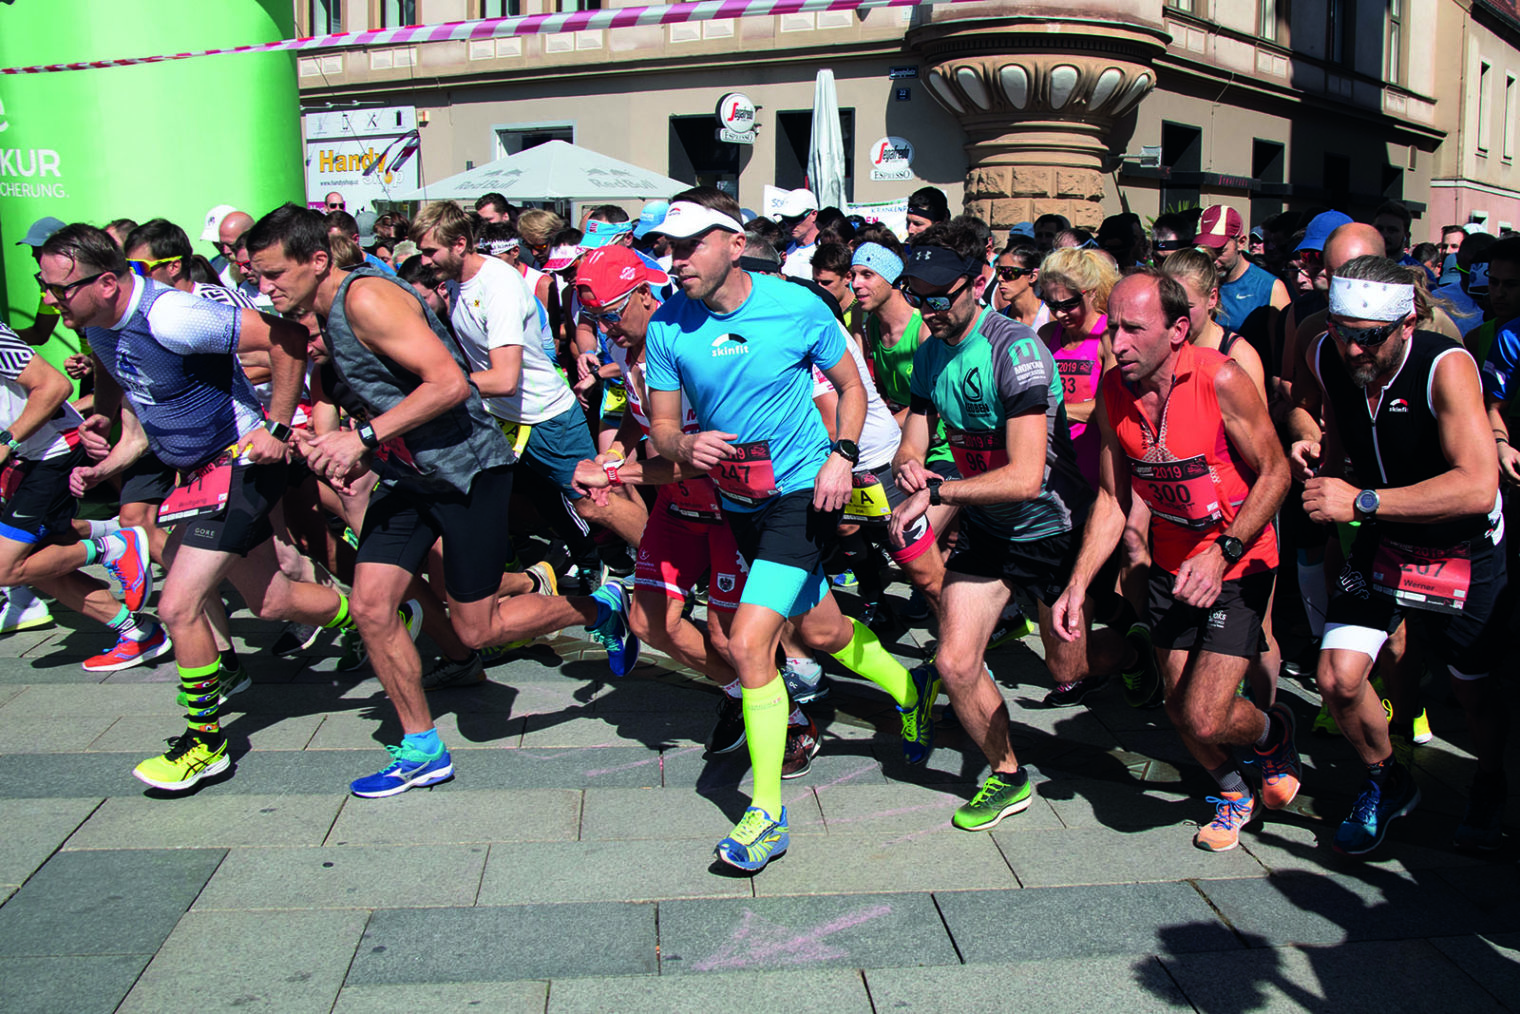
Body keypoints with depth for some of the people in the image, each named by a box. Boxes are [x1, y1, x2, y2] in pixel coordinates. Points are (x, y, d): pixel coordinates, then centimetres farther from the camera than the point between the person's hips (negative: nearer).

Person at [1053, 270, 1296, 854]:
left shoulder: (1221, 380, -22)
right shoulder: (1113, 393, -8)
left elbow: (1274, 473, -13)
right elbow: (1112, 500, 0)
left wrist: (1222, 553, -23)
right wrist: (1077, 586, -8)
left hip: (1238, 565, -5)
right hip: (1172, 565, 5)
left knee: (1205, 719, -11)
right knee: (1180, 711, 10)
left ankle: (1273, 731, 26)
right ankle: (1233, 794, 42)